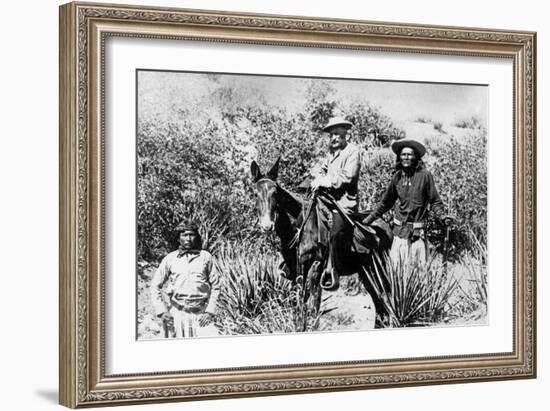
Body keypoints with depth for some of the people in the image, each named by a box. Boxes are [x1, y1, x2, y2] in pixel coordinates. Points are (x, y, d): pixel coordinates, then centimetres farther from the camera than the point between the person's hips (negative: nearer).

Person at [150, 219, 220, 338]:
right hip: (176, 314, 0)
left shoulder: (206, 257, 4)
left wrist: (210, 312, -1)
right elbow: (155, 286, 7)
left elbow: (215, 286, 8)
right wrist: (161, 311, -3)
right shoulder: (170, 259, 3)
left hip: (201, 315, 0)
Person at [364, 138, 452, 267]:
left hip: (418, 233, -3)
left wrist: (442, 216, -17)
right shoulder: (397, 177, 6)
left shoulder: (424, 175, -6)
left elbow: (435, 201, 0)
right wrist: (368, 220, 21)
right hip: (399, 231, 3)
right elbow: (385, 203, 19)